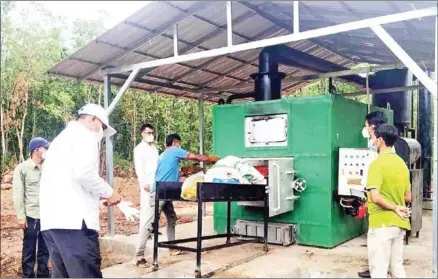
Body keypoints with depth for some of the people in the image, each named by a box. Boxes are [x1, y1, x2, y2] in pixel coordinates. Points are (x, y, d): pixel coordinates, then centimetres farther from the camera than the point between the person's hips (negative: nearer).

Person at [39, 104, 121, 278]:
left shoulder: (62, 137, 28)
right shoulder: (84, 135, -1)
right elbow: (83, 172, -17)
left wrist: (97, 195, 24)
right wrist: (108, 192, -3)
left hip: (51, 219, 10)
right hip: (73, 219, -10)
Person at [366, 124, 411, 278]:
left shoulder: (377, 163, -15)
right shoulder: (402, 163, 8)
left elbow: (375, 197, -25)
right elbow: (408, 197, 14)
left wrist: (395, 208, -11)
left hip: (382, 224, -8)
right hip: (399, 223, 8)